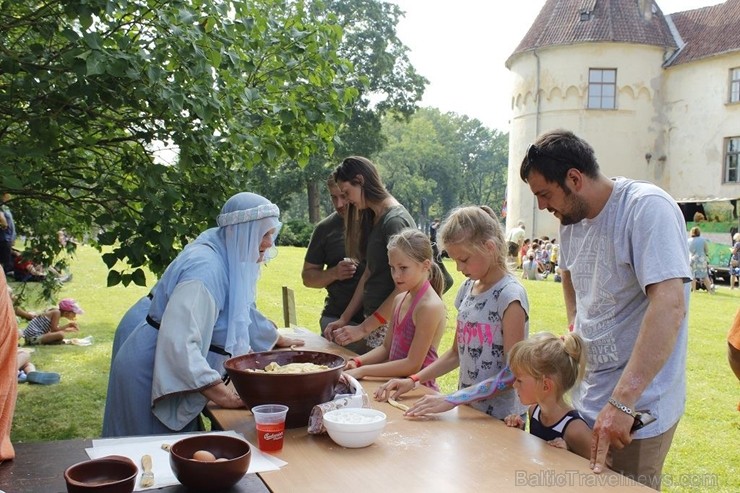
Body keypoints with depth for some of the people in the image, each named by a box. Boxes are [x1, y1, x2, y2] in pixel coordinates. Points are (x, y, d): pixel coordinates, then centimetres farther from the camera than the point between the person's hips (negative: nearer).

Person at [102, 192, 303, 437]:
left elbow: (240, 309, 20)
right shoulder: (206, 269, -30)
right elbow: (179, 344, -36)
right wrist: (223, 395, -31)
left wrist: (277, 339, 29)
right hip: (151, 372, -10)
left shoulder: (229, 258, 0)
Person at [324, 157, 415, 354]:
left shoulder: (395, 220, -15)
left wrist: (364, 328, -16)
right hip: (372, 319, 8)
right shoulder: (373, 218, 13)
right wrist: (344, 319, 9)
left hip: (389, 325, -8)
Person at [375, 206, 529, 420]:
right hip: (468, 410, 6)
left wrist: (453, 399, -23)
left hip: (500, 418, -6)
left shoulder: (509, 295, -17)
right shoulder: (467, 289, 4)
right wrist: (413, 380, 1)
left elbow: (512, 374, -20)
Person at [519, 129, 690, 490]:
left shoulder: (647, 208, -19)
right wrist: (579, 333, 10)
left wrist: (621, 403, -33)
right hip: (585, 401, 8)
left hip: (637, 409, -7)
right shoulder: (571, 220, 5)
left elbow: (670, 306, -29)